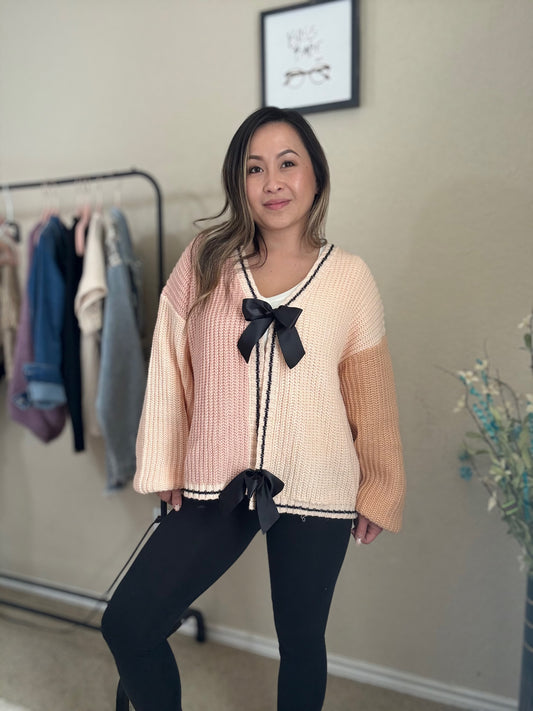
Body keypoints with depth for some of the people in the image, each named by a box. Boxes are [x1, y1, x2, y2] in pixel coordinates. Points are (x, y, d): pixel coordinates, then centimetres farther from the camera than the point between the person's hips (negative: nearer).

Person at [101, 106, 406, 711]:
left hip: (316, 496, 0)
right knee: (126, 624, 2)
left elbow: (371, 398, 3)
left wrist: (378, 493, 8)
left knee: (301, 639, 16)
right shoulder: (204, 261, -1)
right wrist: (165, 469, 4)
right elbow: (170, 369, 2)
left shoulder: (350, 279, -3)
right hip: (215, 486, 1)